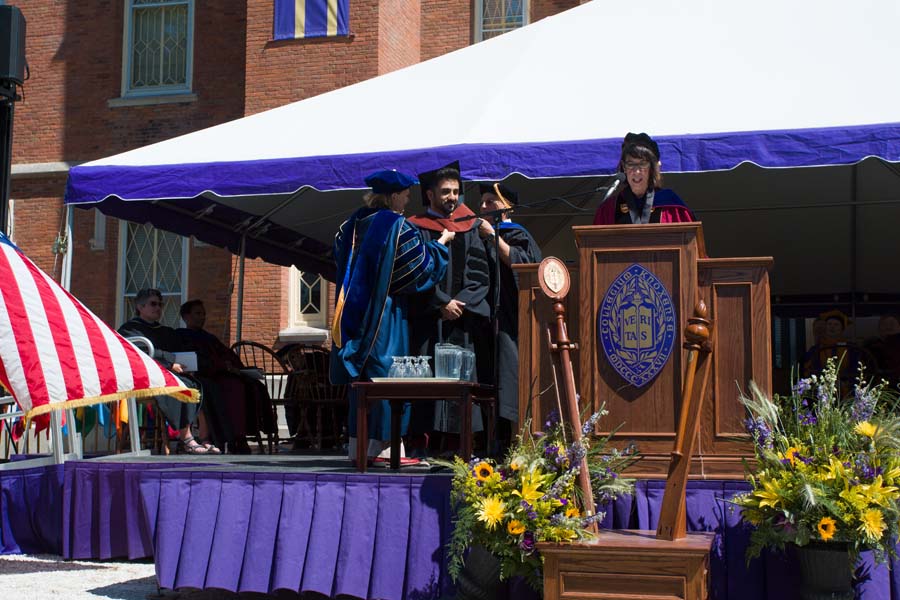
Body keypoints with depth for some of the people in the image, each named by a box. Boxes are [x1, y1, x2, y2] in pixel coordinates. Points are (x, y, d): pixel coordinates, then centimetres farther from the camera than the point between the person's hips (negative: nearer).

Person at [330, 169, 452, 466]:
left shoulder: (353, 224, 9)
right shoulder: (398, 227, -12)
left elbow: (342, 261, 21)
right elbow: (421, 266, -8)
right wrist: (442, 242, 6)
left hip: (355, 312, 7)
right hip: (387, 314, -7)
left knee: (361, 378, 11)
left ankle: (357, 445, 14)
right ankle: (379, 446, -1)